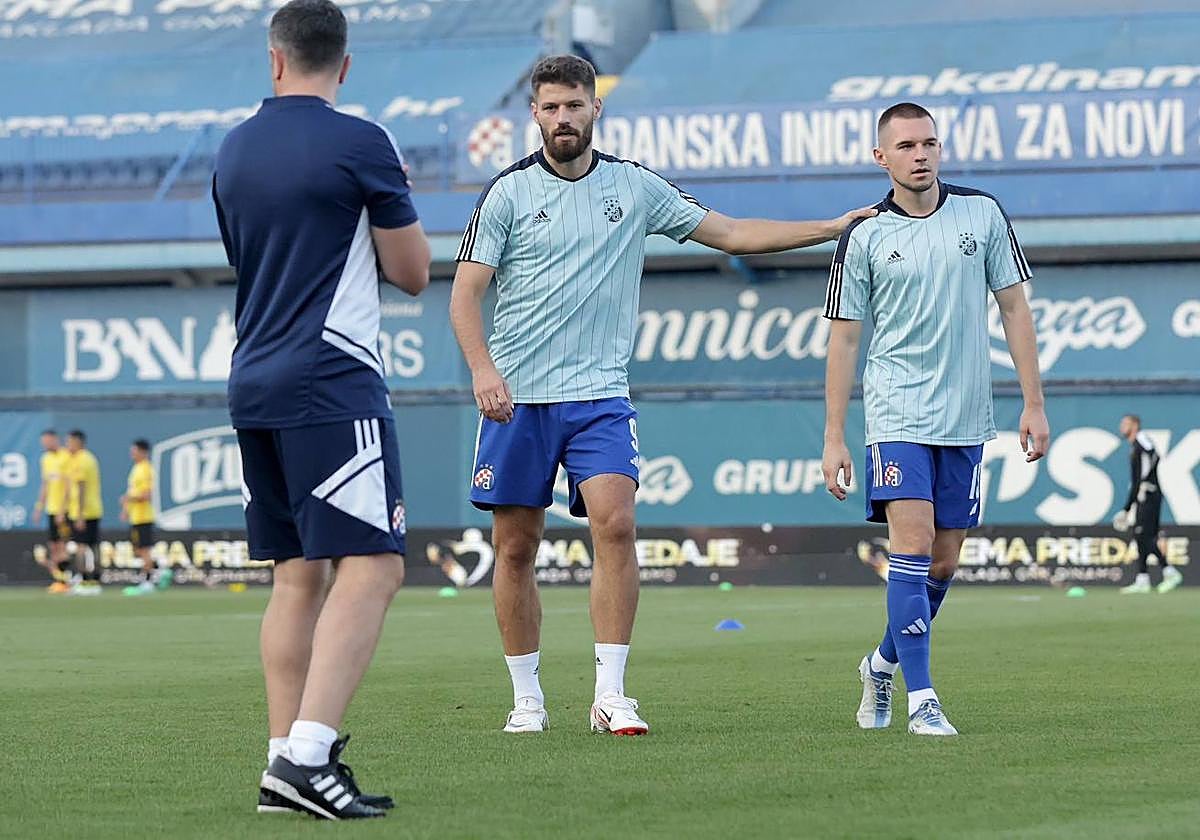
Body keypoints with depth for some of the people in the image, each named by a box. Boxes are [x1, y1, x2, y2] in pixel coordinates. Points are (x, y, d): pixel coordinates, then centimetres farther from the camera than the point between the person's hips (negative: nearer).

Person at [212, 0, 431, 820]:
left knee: (297, 576, 11)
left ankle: (286, 761, 7)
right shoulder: (361, 144, -7)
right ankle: (307, 755, -22)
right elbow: (413, 270, 0)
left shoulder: (234, 151, 13)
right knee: (370, 567, -10)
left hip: (255, 383, 7)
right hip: (333, 383, -7)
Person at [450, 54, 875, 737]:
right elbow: (466, 293, -1)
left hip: (600, 395, 1)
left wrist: (833, 227, 11)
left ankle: (611, 695, -15)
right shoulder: (509, 192, 1)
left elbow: (732, 233, 15)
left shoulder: (636, 187, 7)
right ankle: (528, 698, 15)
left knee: (615, 524, -18)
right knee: (515, 547, 1)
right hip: (517, 398, -1)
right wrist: (483, 369, -17)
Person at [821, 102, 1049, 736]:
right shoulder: (864, 237, -2)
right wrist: (833, 438, -2)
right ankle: (921, 698, -14)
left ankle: (884, 662, 31)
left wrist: (1033, 403, 4)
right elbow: (843, 339, 2)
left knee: (943, 563, 7)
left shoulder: (982, 214, 4)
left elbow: (1014, 307, 9)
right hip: (896, 415, -3)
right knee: (912, 545, -16)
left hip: (965, 420, 3)